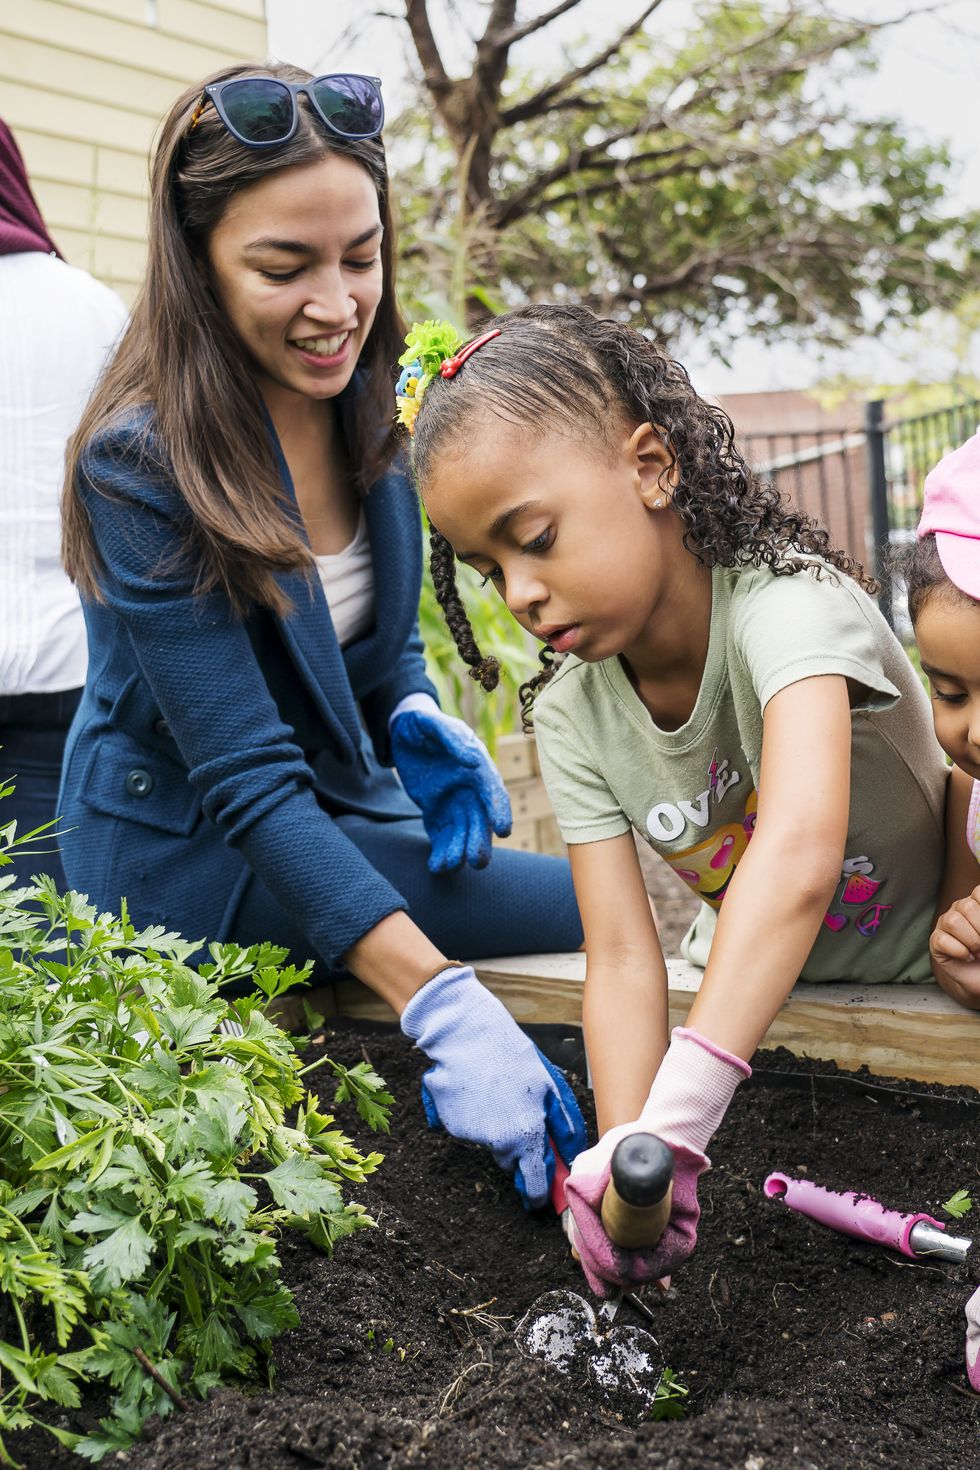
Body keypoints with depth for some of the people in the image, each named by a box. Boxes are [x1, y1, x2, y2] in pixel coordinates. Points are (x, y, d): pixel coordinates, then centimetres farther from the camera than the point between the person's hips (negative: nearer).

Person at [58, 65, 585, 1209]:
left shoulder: (368, 414, -2)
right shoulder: (140, 468, -24)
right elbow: (247, 788, -30)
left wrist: (418, 724, -14)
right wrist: (441, 1005, -40)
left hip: (343, 814, 8)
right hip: (188, 858, -7)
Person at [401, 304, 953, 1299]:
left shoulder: (784, 600, -29)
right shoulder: (571, 714, -12)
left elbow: (799, 853, -46)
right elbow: (623, 955, -19)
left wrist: (674, 1122, -53)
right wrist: (622, 1148, -36)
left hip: (928, 980, -4)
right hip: (744, 988, 4)